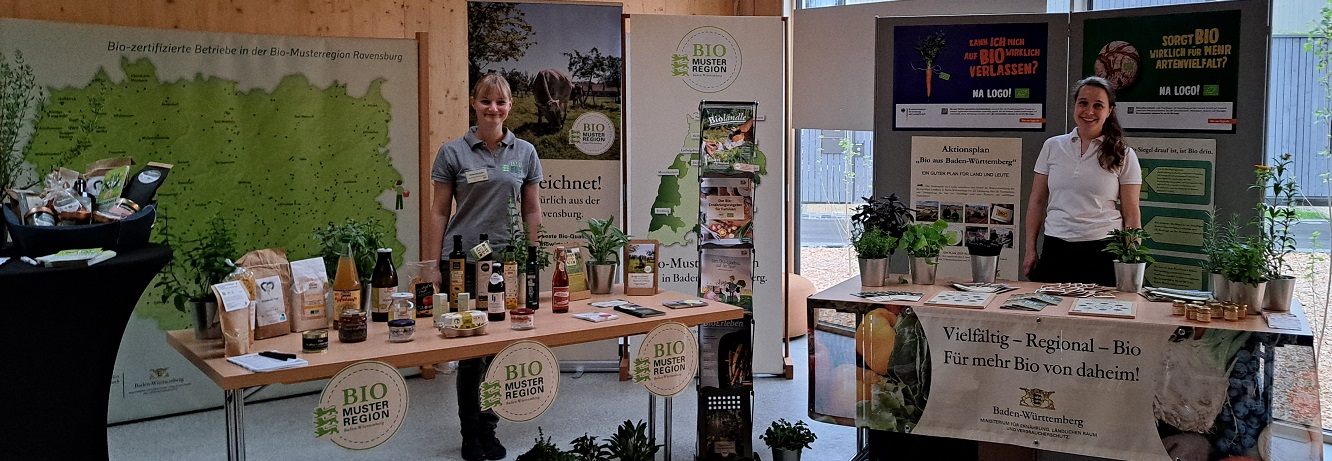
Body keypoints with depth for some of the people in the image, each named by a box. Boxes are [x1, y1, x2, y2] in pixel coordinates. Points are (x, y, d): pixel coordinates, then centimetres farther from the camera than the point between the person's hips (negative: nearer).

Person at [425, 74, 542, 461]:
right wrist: (432, 267, -4)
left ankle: (488, 429, 24)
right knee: (470, 351, 0)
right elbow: (439, 213, 1)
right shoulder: (453, 153, 0)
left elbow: (532, 211, 11)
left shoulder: (525, 153, 7)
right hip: (463, 263, -2)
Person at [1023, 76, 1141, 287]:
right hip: (1055, 251, 2)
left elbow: (1131, 215, 2)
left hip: (1103, 251, -2)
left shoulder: (1123, 156, 2)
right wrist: (1030, 249, 7)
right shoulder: (1052, 147, 9)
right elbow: (1037, 202, 11)